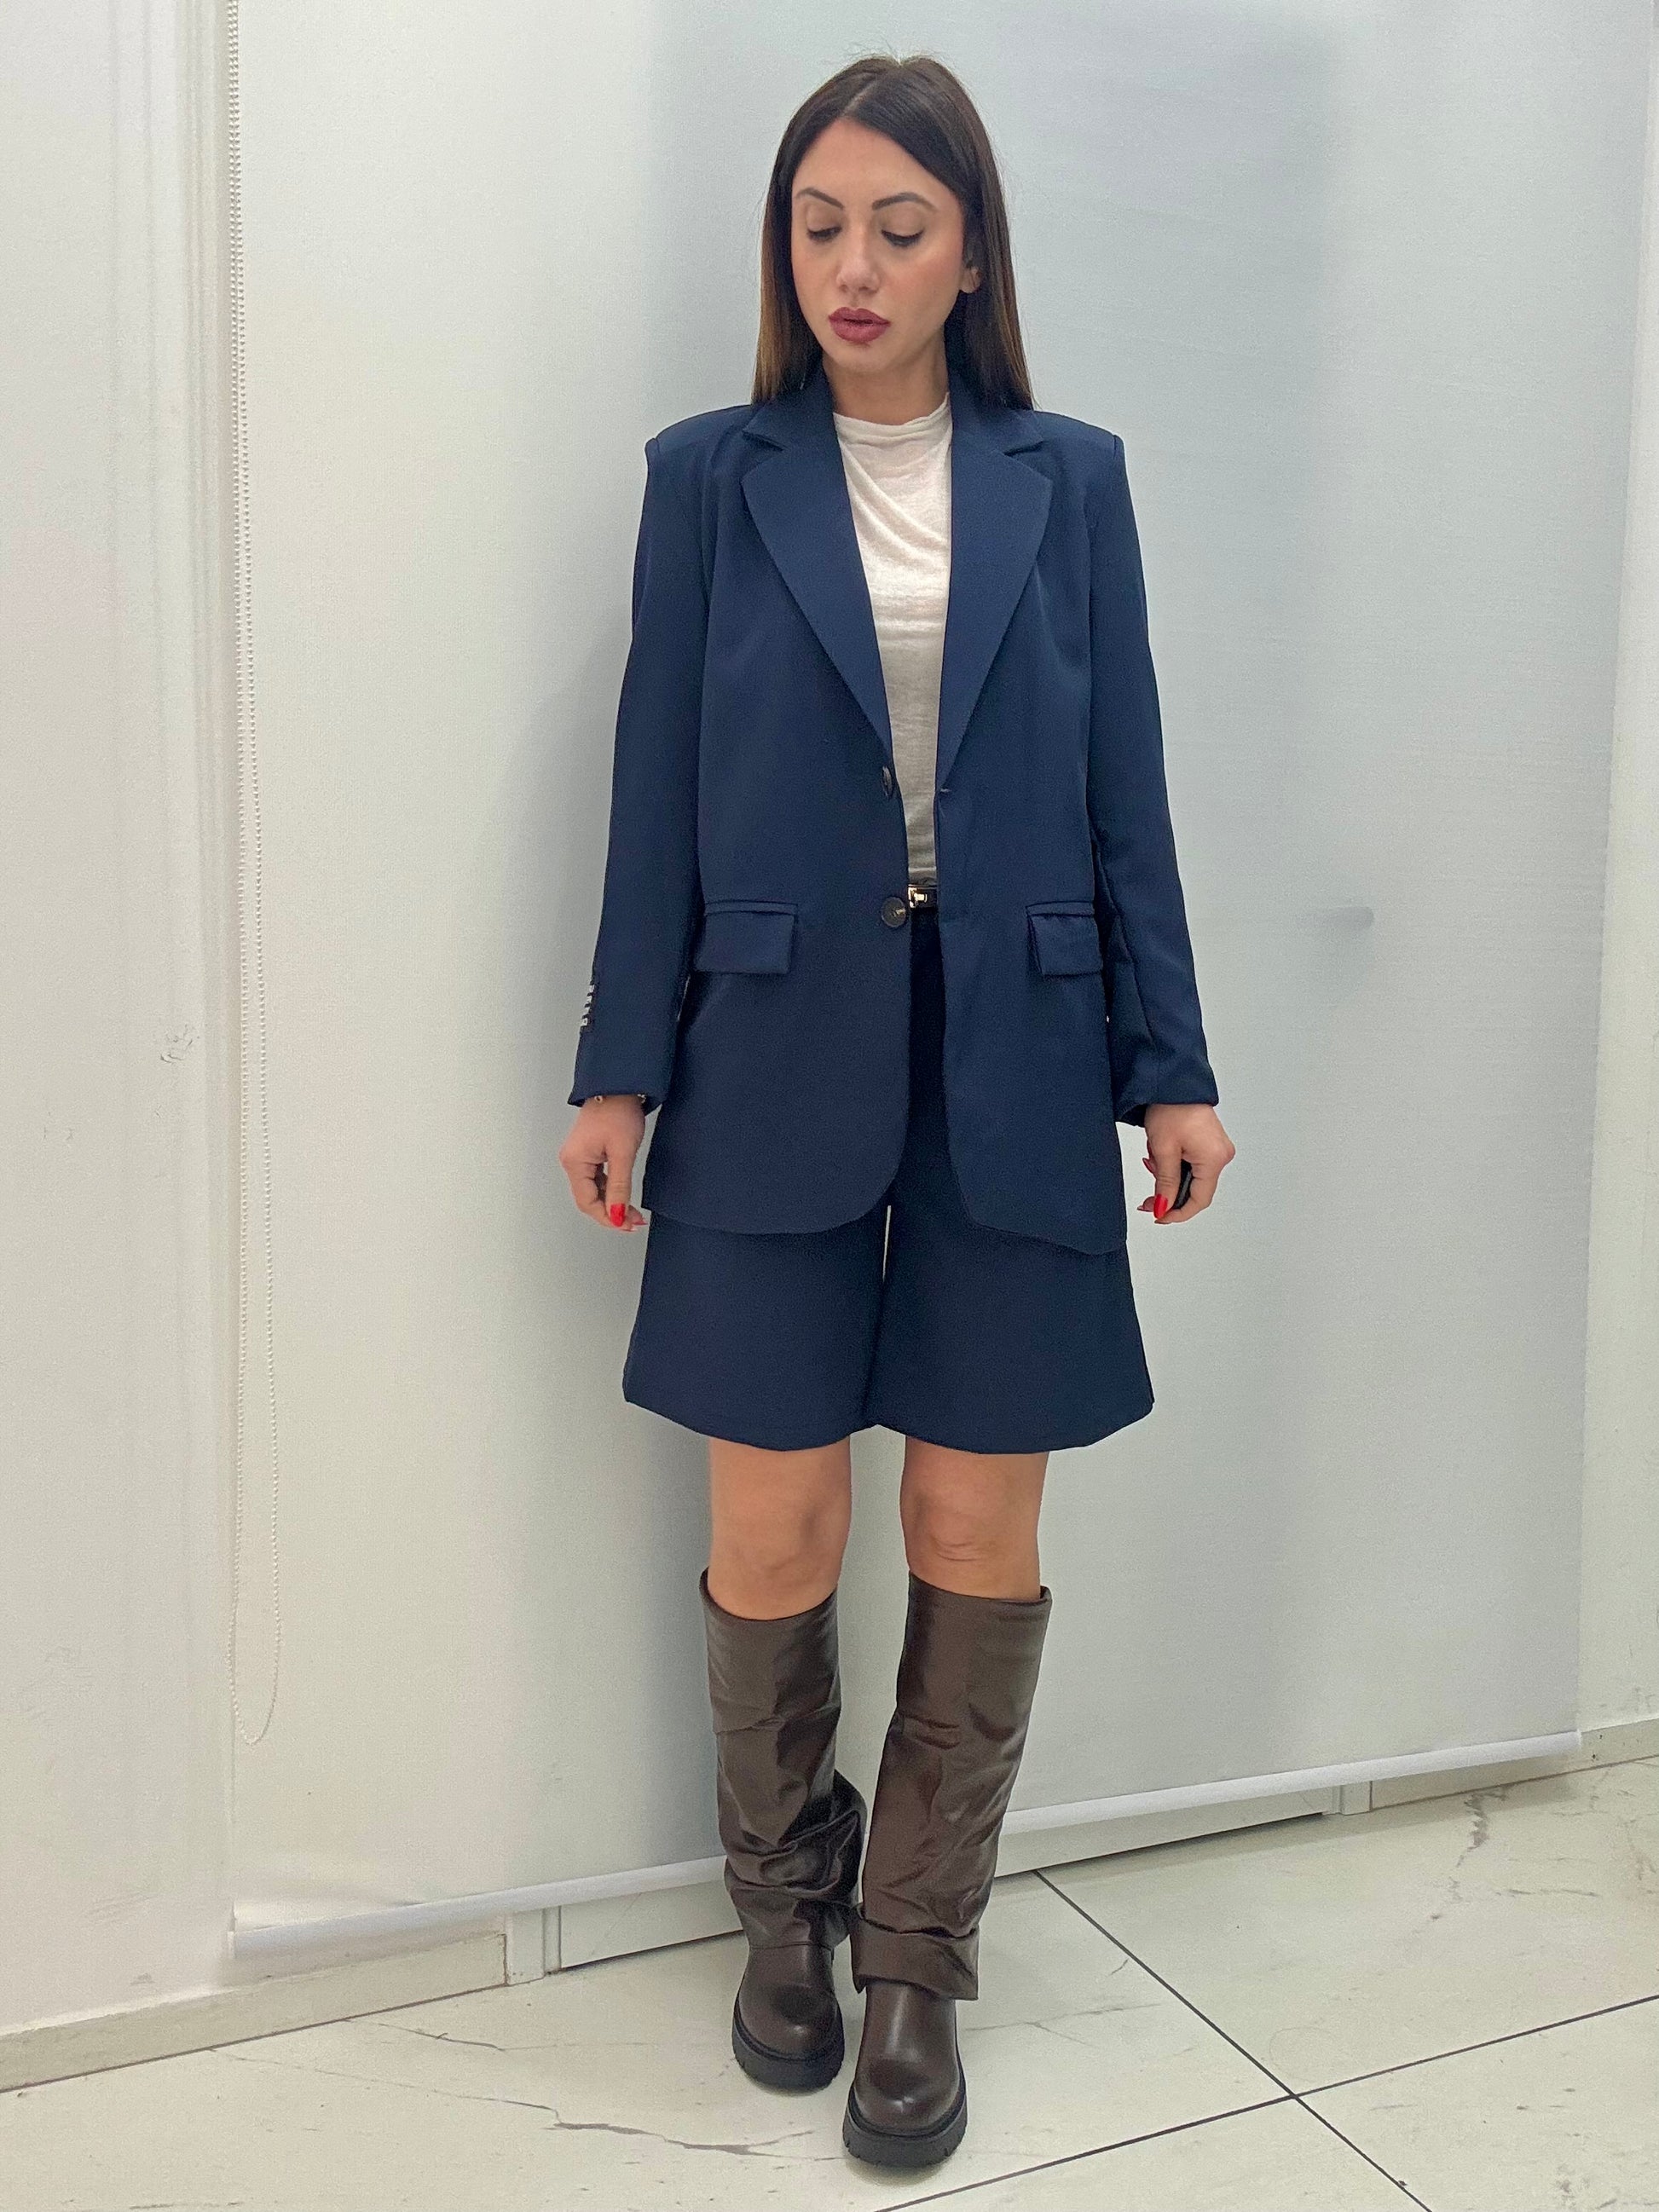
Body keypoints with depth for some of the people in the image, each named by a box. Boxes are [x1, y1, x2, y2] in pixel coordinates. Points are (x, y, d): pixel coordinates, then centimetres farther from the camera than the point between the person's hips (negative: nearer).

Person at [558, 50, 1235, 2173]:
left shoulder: (1069, 480, 8)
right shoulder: (712, 477, 5)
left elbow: (1123, 796, 7)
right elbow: (657, 797, 3)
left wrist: (1170, 1067, 3)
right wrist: (615, 1072, 0)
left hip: (1009, 1064, 1)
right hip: (777, 1063, -1)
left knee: (979, 1530, 5)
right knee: (775, 1533, 4)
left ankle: (916, 1955, 26)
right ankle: (785, 1900, 32)